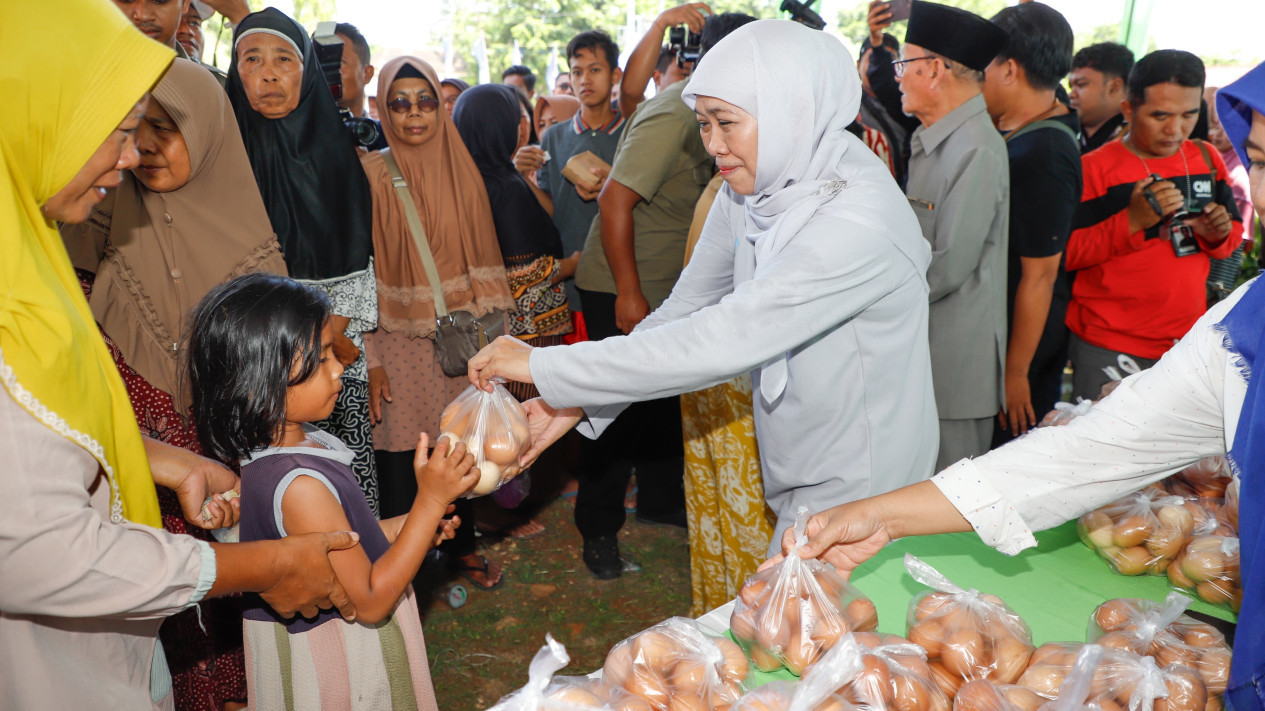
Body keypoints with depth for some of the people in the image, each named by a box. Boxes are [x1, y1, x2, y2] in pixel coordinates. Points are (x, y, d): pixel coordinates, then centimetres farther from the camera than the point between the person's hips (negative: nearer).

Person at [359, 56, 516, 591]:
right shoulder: (371, 174, -5)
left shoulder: (461, 169, 6)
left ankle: (461, 545, 34)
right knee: (399, 456, 0)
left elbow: (482, 255, 10)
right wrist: (370, 359, -12)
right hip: (399, 341, -3)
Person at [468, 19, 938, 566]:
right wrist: (570, 404, -11)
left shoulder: (858, 221, -30)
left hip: (858, 490, -7)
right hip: (796, 475, 7)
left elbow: (718, 342, -34)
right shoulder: (745, 193, -2)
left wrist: (544, 366, -30)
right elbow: (684, 312, 0)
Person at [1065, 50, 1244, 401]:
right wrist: (1132, 220, -22)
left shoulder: (1207, 160, 8)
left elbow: (1234, 237, 18)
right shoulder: (1094, 168, -8)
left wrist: (1218, 234, -6)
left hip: (1189, 341, 5)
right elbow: (1064, 253, -12)